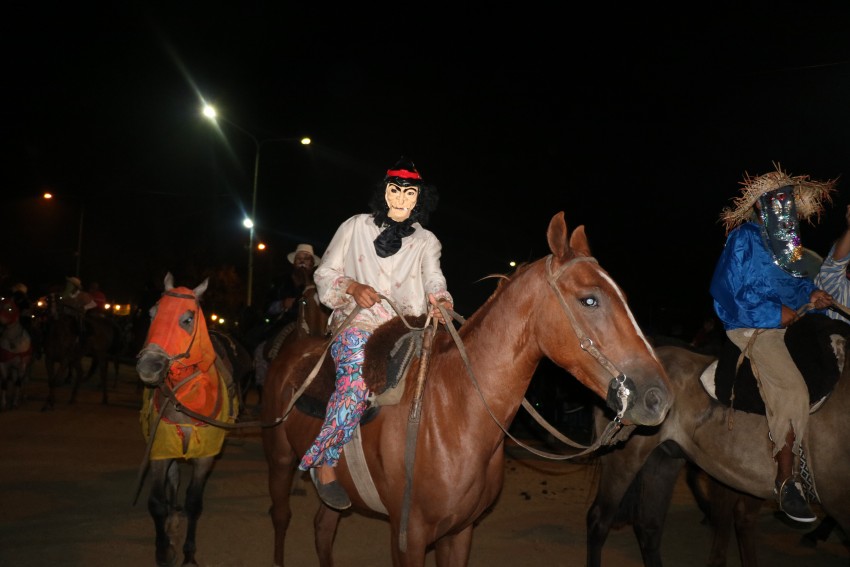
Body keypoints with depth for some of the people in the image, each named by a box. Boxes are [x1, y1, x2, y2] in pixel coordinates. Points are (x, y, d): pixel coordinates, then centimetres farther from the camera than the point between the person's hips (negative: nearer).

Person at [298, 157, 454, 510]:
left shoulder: (426, 242, 13)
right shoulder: (356, 227, 9)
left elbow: (433, 279, -5)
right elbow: (325, 274, 9)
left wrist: (439, 300, -29)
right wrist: (353, 287, -12)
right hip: (357, 324, -3)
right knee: (357, 377, -32)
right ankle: (324, 464, -21)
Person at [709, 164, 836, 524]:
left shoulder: (788, 241, 18)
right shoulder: (743, 241, -5)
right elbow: (725, 295, -11)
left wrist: (812, 295, 4)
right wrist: (775, 314, -14)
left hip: (793, 322, 8)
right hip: (753, 328, -8)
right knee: (791, 390, -26)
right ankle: (786, 480, -14)